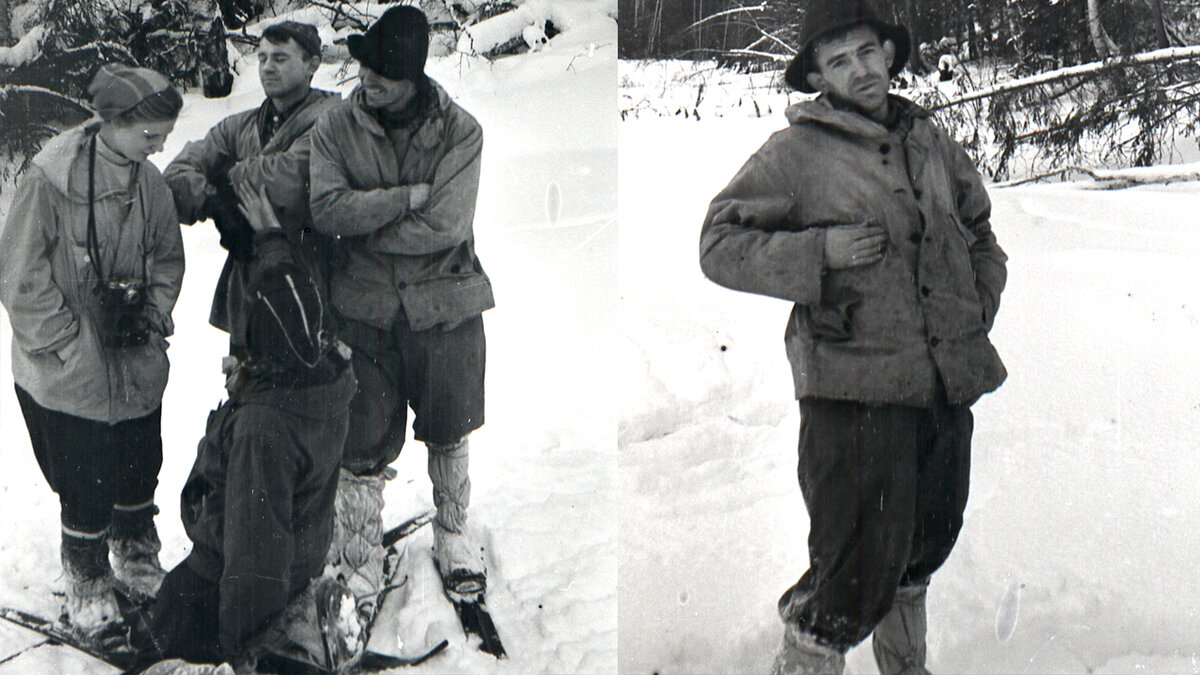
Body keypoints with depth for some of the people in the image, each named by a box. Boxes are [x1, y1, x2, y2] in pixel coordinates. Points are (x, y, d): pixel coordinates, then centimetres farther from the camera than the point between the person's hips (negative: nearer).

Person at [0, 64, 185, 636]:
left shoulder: (148, 182, 1)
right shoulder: (52, 175, -16)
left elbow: (167, 259, 15)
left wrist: (154, 317, 2)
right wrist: (65, 342, -13)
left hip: (138, 364, 5)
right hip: (72, 371, -5)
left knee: (139, 469, 16)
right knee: (87, 481, 4)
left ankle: (137, 556, 40)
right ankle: (87, 579, 27)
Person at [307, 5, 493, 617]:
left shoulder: (459, 131, -8)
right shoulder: (336, 127, -3)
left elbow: (446, 227, -17)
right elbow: (327, 209, -17)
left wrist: (364, 225, -12)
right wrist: (409, 196, -21)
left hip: (444, 305, 0)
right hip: (366, 307, 0)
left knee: (448, 430, 15)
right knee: (365, 444, 4)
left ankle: (452, 534, 38)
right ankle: (359, 559, 21)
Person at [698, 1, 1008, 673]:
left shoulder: (930, 141, 13)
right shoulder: (794, 152, -6)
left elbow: (980, 233, 27)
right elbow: (720, 246, -6)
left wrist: (978, 310, 14)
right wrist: (819, 251, -17)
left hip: (947, 385, 7)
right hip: (854, 386, -6)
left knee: (929, 538, 20)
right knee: (862, 563, -7)